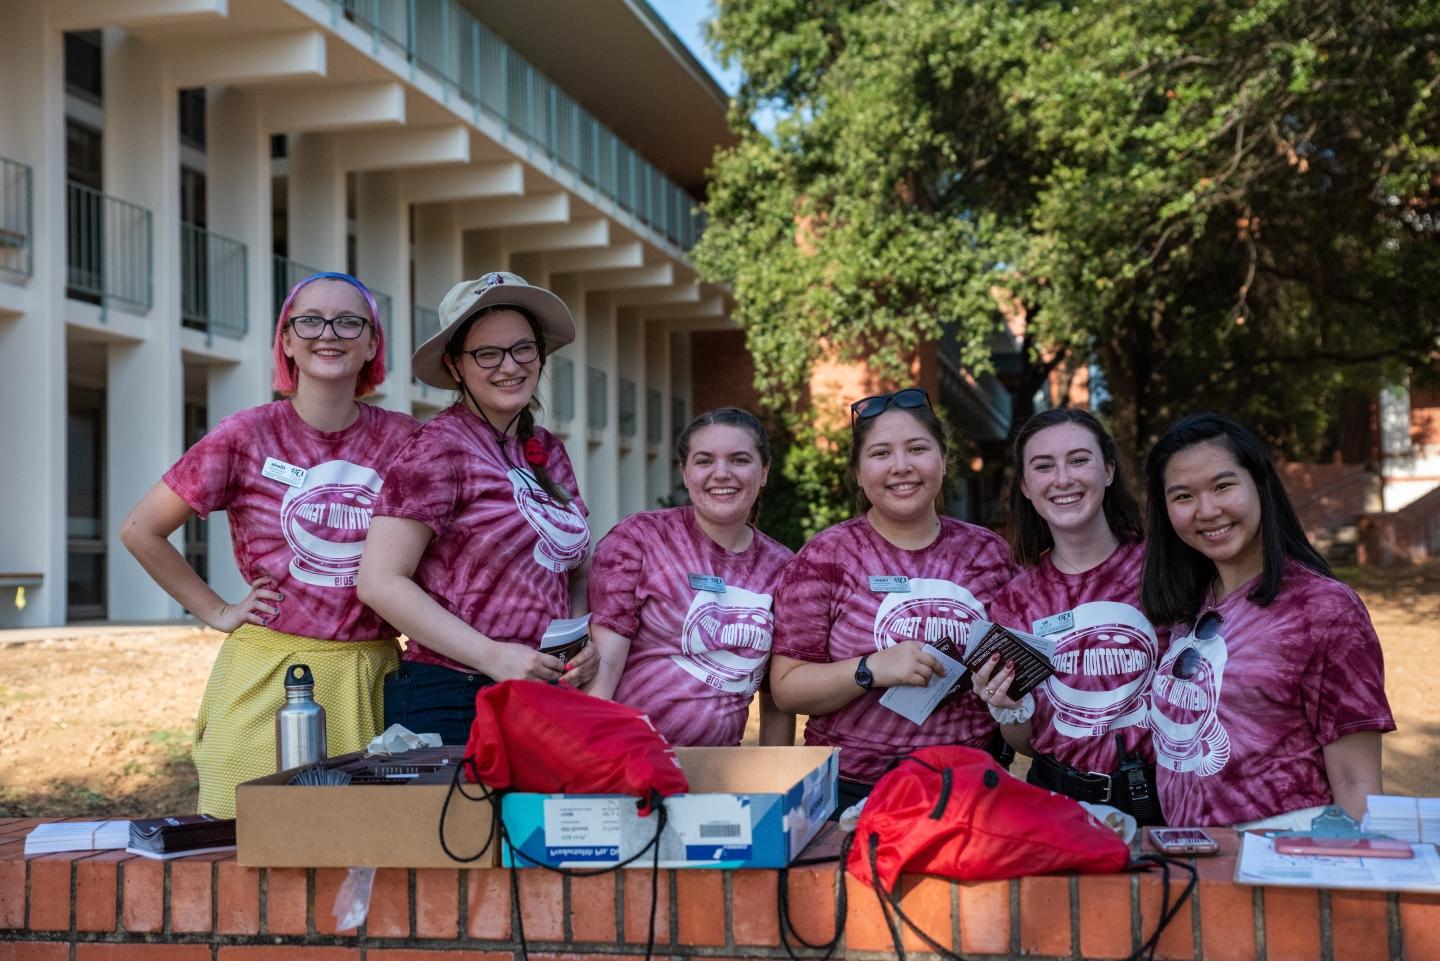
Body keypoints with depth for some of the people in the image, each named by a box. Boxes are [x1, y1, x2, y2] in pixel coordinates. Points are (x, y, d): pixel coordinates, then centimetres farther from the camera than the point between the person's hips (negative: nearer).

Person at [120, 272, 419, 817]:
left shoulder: (400, 437, 2)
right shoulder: (247, 436, -3)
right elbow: (141, 531, 3)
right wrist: (218, 613, 1)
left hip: (371, 676, 2)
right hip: (266, 675, -2)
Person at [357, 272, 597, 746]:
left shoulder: (548, 451, 11)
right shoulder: (440, 446, -9)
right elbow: (380, 581, -15)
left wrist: (586, 642, 0)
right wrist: (493, 657, -18)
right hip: (451, 703, -6)